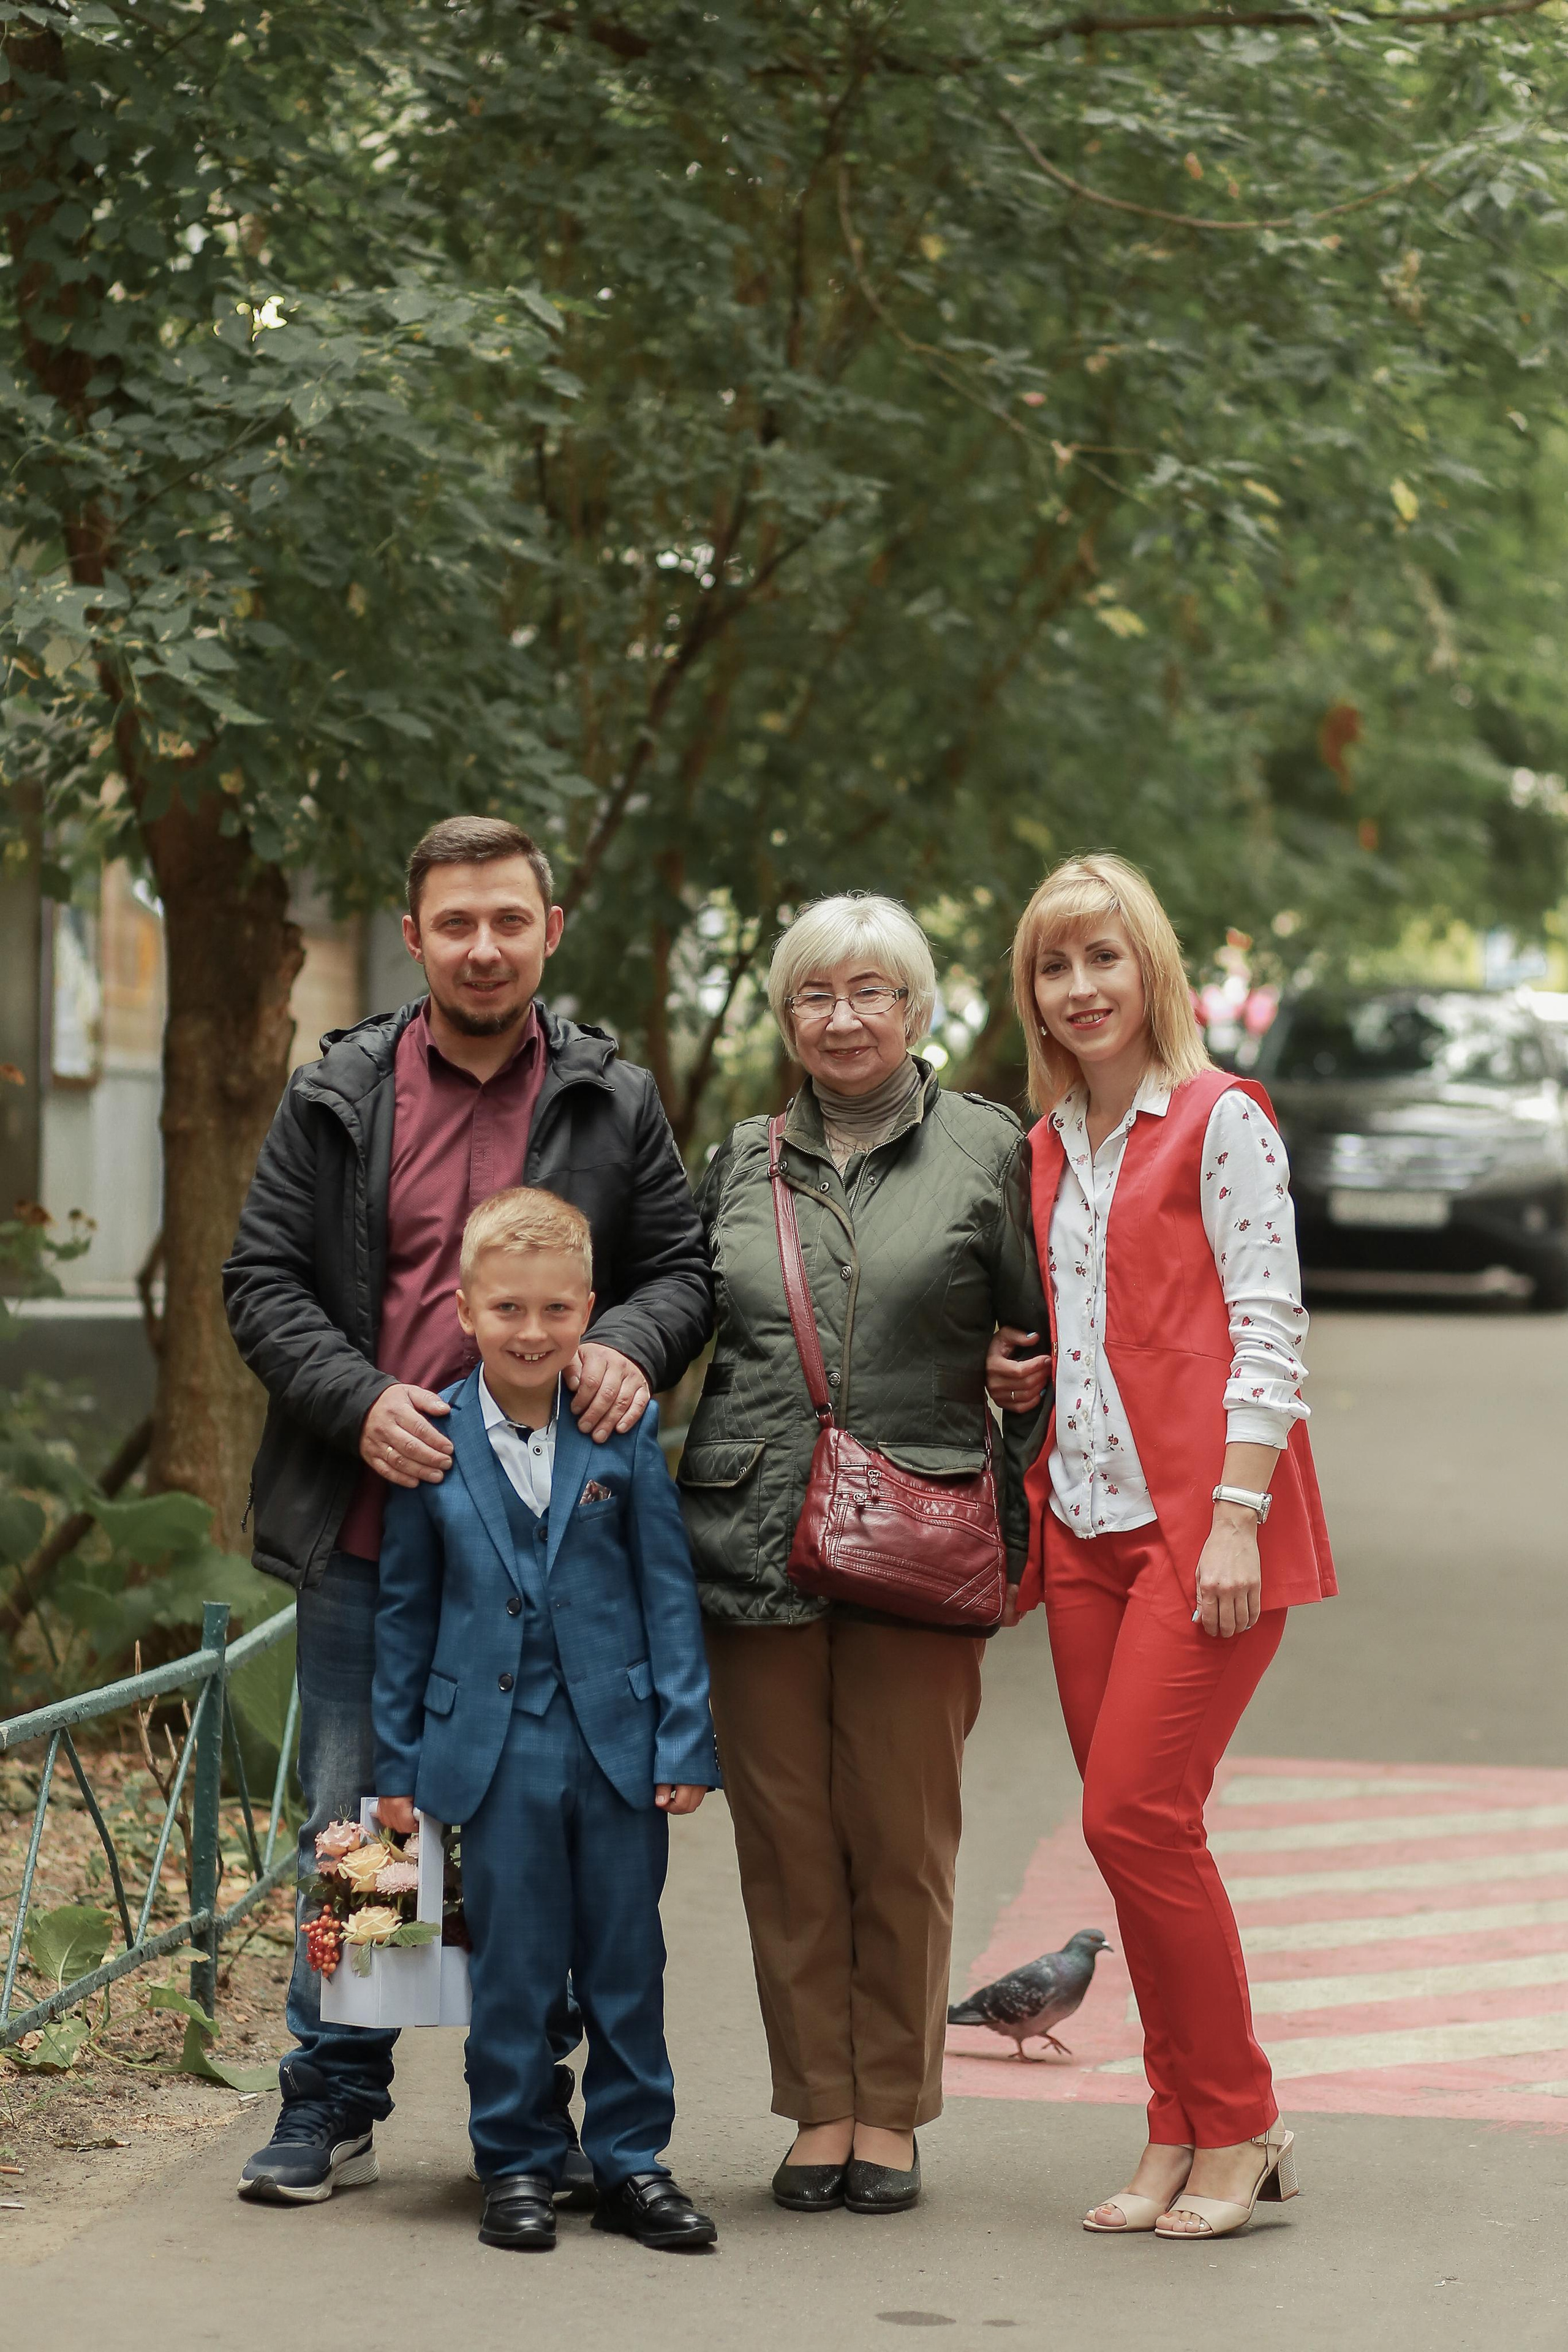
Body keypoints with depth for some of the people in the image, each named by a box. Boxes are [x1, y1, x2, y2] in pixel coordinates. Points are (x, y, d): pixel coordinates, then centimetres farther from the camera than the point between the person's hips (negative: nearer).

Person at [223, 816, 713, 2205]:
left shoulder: (614, 1103, 8)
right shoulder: (336, 1100, 5)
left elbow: (684, 1265, 10)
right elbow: (263, 1282, 4)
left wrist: (630, 1344, -12)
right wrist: (360, 1402, -12)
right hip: (370, 1528, 0)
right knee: (350, 1828, 5)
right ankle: (333, 2106, 16)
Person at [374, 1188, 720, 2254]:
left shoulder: (625, 1432, -1)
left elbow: (669, 1591, 2)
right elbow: (405, 1611, 6)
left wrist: (684, 1740, -2)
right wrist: (398, 1763, 6)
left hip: (619, 1740, 1)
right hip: (494, 1746, 0)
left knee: (626, 1961, 7)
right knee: (513, 1967, 4)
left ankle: (631, 2161, 18)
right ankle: (519, 2165, 15)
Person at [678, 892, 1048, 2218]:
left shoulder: (986, 1151, 5)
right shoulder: (742, 1163, 14)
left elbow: (1049, 1340, 5)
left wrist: (1012, 1507, -1)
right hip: (754, 1544, 3)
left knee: (902, 1836, 2)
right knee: (785, 1835, 4)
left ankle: (892, 2113, 13)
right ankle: (818, 2109, 14)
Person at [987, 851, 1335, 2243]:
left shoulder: (1220, 1120, -3)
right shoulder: (1047, 1150, 17)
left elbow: (1268, 1329, -8)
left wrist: (1234, 1517, -15)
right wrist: (1010, 1376, 6)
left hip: (1202, 1511, -7)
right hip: (1087, 1518, 7)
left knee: (1136, 1818, -13)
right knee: (1136, 1833, 5)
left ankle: (1240, 2129, 0)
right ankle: (1182, 2132, 13)